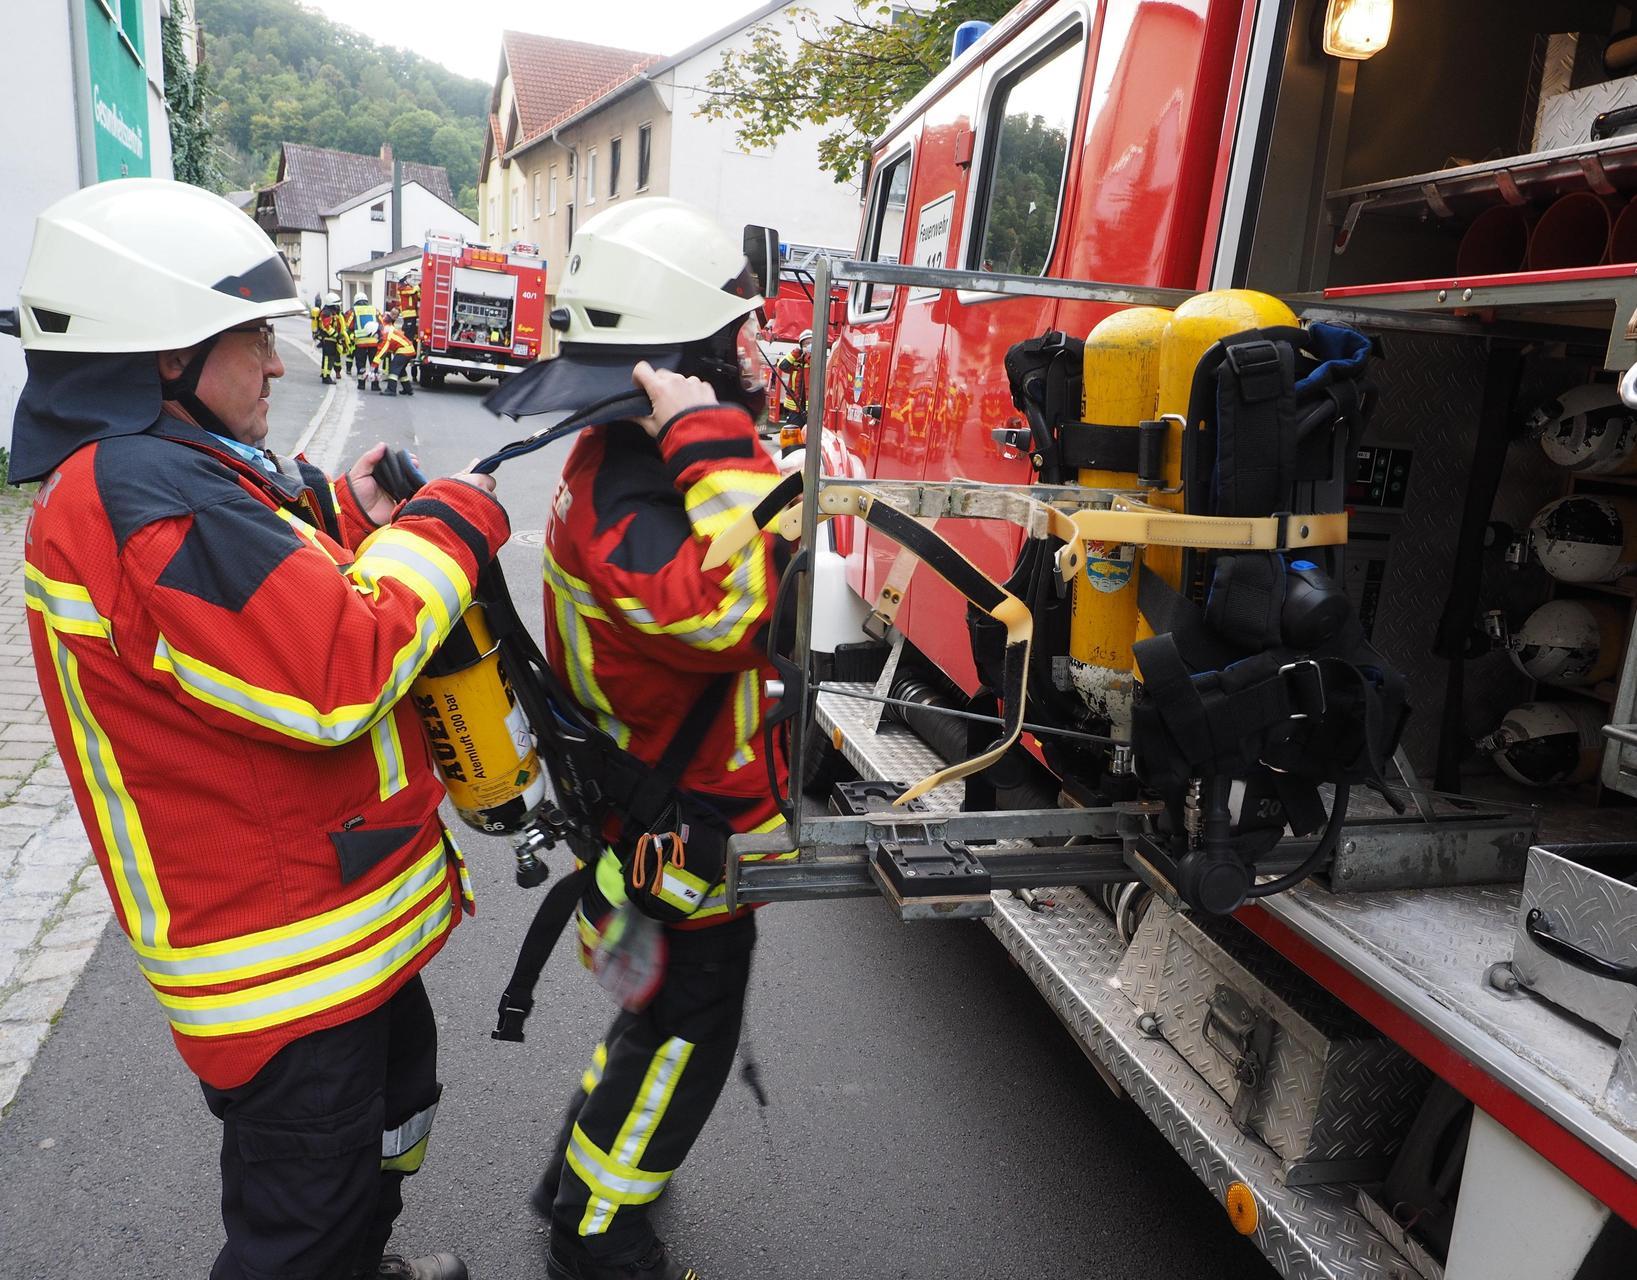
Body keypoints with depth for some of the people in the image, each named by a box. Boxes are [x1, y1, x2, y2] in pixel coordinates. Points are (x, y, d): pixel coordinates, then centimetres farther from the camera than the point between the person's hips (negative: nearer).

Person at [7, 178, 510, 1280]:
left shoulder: (162, 470, 9)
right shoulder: (139, 497, -26)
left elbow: (271, 607, 16)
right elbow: (337, 679, -31)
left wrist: (347, 519, 1)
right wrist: (451, 526, -19)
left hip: (341, 918, 11)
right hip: (286, 976, -11)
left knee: (391, 1105, 31)